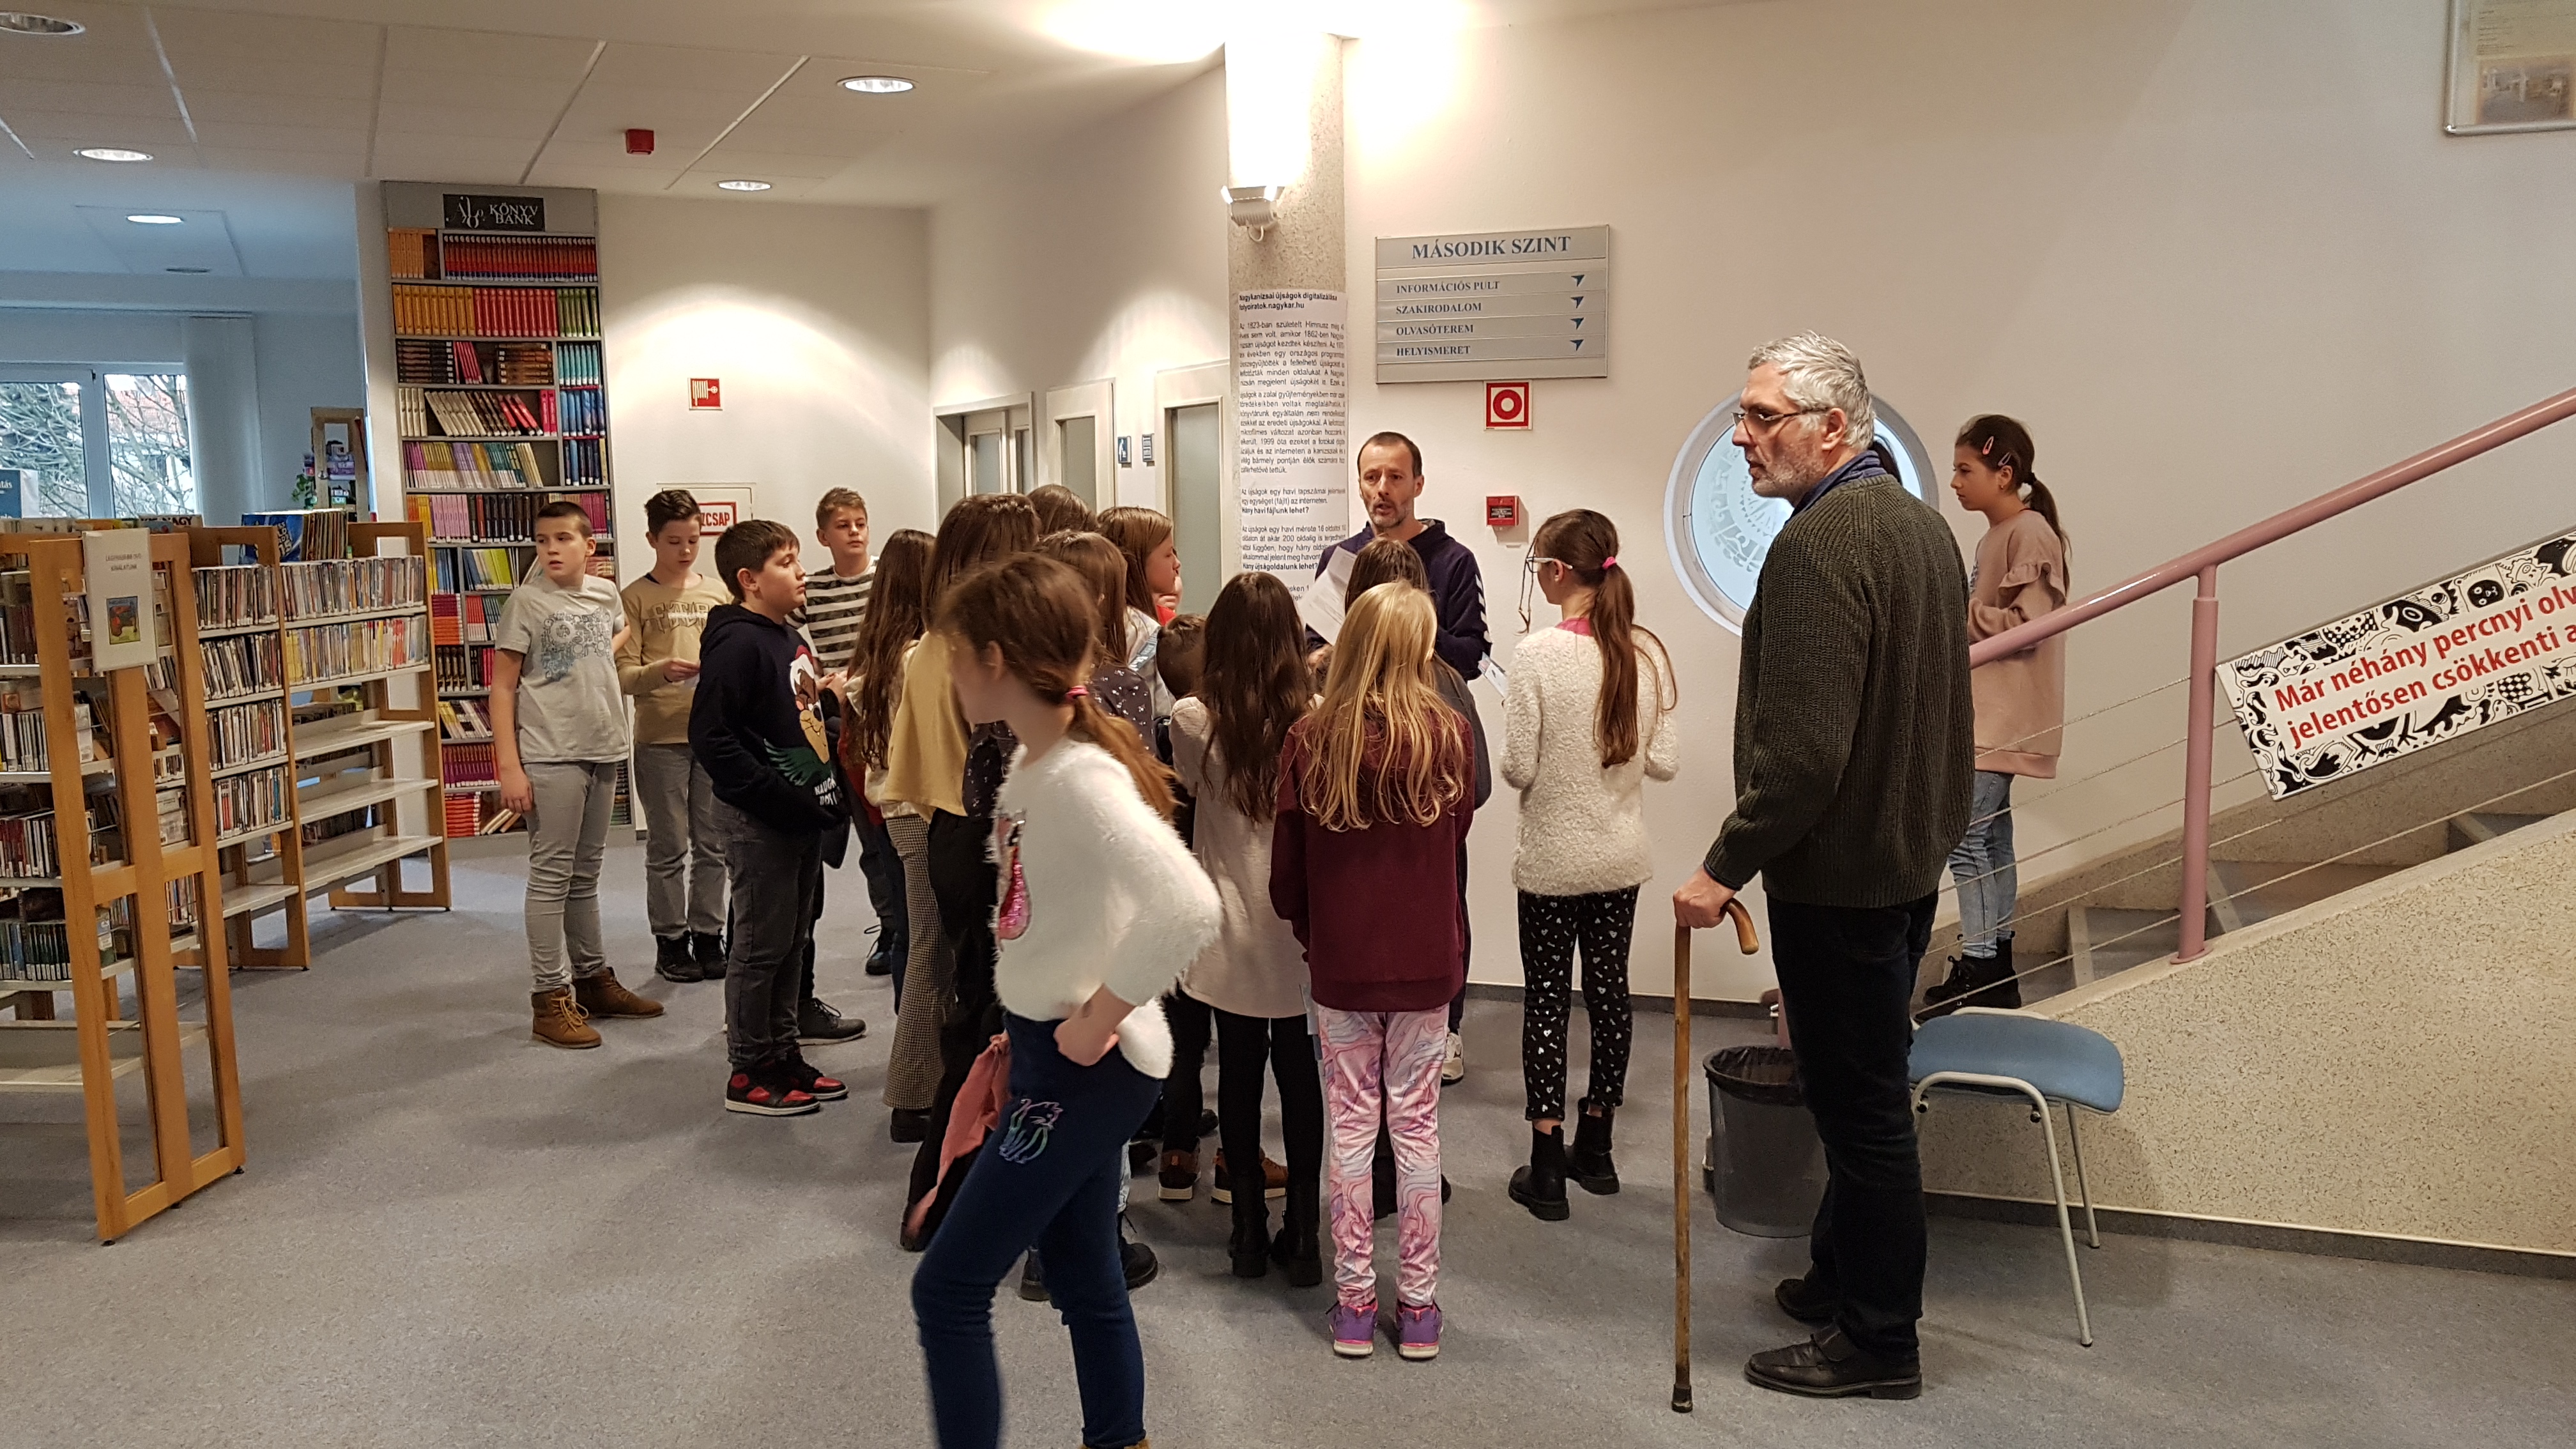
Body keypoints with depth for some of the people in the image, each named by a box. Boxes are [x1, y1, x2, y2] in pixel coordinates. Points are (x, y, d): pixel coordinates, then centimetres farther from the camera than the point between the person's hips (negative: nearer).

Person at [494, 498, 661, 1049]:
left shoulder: (605, 593, 7)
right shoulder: (526, 602, -8)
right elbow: (503, 688, -9)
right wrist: (509, 766, -15)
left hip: (603, 751, 6)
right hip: (550, 755, -6)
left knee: (585, 875, 16)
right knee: (551, 876, -2)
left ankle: (593, 980, 27)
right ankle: (551, 998, 4)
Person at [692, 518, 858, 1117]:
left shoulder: (791, 638, 12)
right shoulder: (738, 643, -17)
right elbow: (712, 737, -23)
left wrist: (829, 700, 2)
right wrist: (779, 798, -23)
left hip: (803, 814, 9)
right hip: (760, 821, -9)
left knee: (794, 941, 16)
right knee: (761, 947, 1)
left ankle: (783, 1055, 28)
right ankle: (748, 1073, 13)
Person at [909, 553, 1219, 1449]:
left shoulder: (1080, 779, -24)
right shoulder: (1033, 761, 5)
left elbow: (1189, 907, -38)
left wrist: (1101, 1017, -25)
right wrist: (1032, 1024, 14)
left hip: (1086, 1068, -9)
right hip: (1050, 1053, 9)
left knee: (949, 1287, 0)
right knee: (1085, 1283, 20)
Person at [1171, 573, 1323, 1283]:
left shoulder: (1193, 718, -11)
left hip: (1229, 931, 0)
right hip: (1300, 927, 0)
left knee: (1239, 1073, 11)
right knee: (1300, 1076, 10)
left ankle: (1249, 1228, 21)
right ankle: (1302, 1232, 16)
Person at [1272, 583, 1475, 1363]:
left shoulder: (1308, 740, -11)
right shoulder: (1446, 734, -11)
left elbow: (1287, 867, -3)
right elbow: (1456, 834, 6)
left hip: (1339, 961, 0)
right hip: (1423, 957, 0)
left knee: (1350, 1122, 10)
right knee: (1417, 1124, 10)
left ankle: (1354, 1300, 18)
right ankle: (1418, 1304, 18)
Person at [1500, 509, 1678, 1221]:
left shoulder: (1538, 654, -18)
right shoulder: (1647, 652, -5)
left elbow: (1518, 769, -16)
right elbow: (1665, 761, -1)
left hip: (1553, 859, -4)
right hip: (1622, 855, 4)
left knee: (1547, 997, 6)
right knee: (1609, 988, 15)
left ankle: (1547, 1164, 10)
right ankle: (1596, 1147, 28)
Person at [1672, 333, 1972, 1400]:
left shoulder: (1818, 542, -22)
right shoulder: (1921, 521, 10)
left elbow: (1802, 749, -27)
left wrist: (1725, 868, -19)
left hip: (1838, 874, -10)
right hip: (1909, 855, 10)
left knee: (1859, 1104, 2)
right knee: (1865, 1094, 21)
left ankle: (1878, 1342, 17)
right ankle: (1841, 1280, 36)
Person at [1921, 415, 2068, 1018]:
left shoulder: (2030, 533, -13)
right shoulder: (1996, 535, 15)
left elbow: (2028, 623, -20)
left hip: (2004, 717, -10)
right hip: (1986, 713, 10)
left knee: (1965, 837, -13)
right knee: (1991, 835, 14)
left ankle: (1980, 969, -8)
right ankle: (1997, 962, 22)